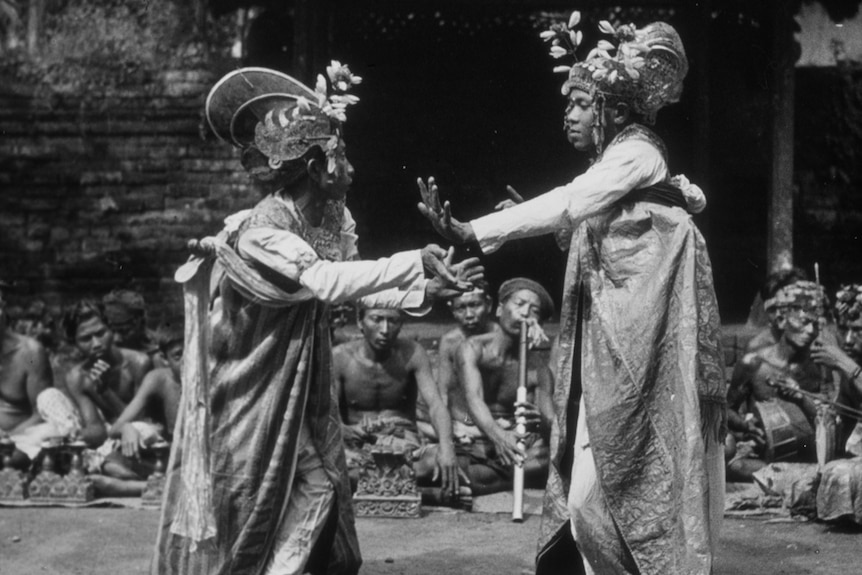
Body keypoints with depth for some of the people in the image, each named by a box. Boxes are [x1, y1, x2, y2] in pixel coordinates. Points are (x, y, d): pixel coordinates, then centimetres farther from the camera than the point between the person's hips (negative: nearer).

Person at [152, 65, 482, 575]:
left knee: (326, 504, 9)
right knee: (254, 518, 2)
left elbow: (358, 289, 7)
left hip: (305, 393, 8)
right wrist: (413, 263, -36)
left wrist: (431, 288, -5)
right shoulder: (261, 234, -25)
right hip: (257, 399, -8)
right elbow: (325, 281, -38)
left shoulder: (329, 218, 0)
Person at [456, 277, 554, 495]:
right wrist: (497, 436, -45)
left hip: (520, 450, 2)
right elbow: (474, 399, -23)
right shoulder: (473, 348, -6)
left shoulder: (538, 368, 2)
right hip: (476, 450, -2)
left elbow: (553, 425, -7)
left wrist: (542, 424, -35)